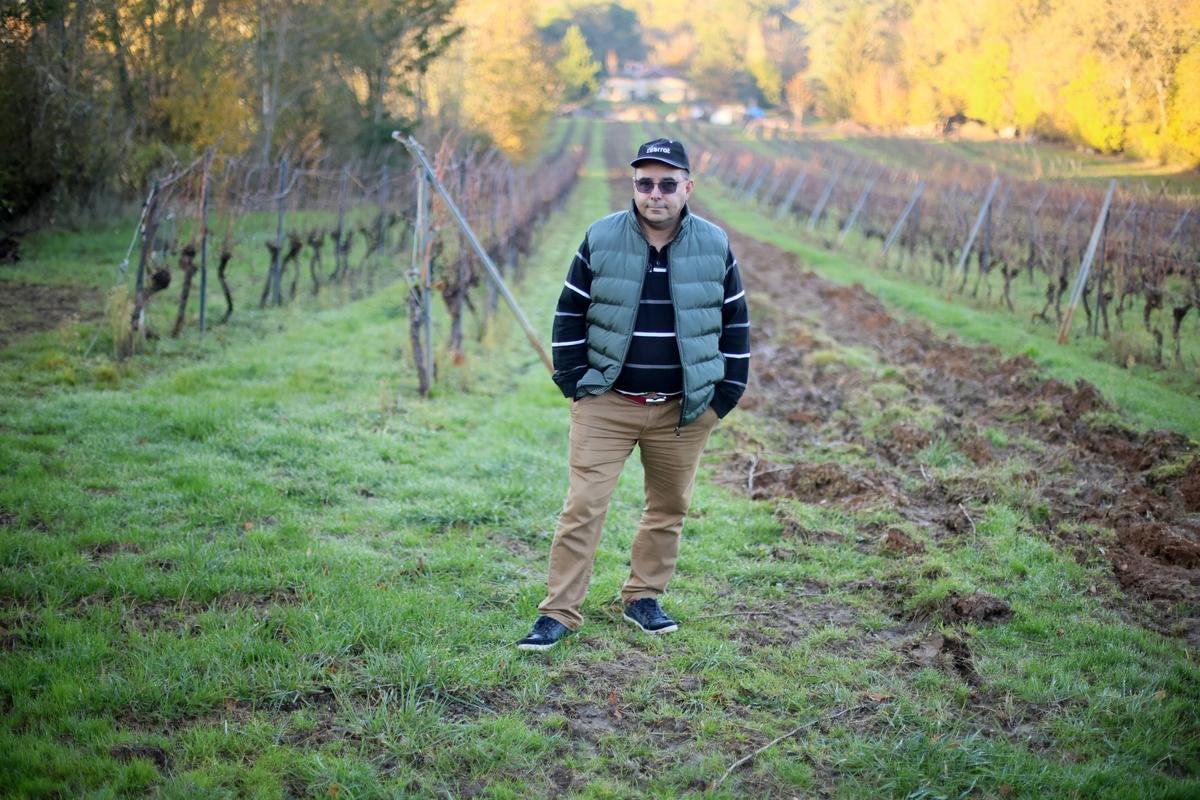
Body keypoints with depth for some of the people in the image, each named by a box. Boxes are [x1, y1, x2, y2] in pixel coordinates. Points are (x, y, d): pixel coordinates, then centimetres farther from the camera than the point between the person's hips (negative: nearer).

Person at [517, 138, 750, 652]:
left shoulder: (714, 247, 0)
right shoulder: (601, 240, -4)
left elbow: (735, 322, 8)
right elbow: (569, 314, 3)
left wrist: (726, 394, 3)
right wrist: (574, 384, -3)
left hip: (683, 409, 2)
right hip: (606, 403, -2)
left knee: (669, 508, 12)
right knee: (583, 507, -5)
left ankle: (643, 598, 29)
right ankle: (559, 611, 1)